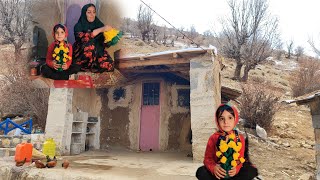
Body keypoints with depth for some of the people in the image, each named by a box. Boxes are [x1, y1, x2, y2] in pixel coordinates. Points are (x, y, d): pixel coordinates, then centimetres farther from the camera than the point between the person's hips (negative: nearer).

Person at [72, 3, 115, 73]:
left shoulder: (98, 24, 4)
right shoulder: (79, 26, -7)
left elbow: (105, 42, 2)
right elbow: (83, 37, -30)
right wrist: (101, 29, -33)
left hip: (97, 52, 3)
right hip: (81, 54, -3)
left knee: (109, 64, -23)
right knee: (90, 44, -34)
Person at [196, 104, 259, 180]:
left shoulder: (240, 138, -3)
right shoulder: (214, 138, -6)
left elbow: (240, 158, -2)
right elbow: (208, 158, -6)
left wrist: (236, 168, -25)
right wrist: (213, 167, -29)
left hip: (232, 171, 2)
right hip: (219, 171, -1)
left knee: (252, 171, -24)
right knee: (200, 172, -27)